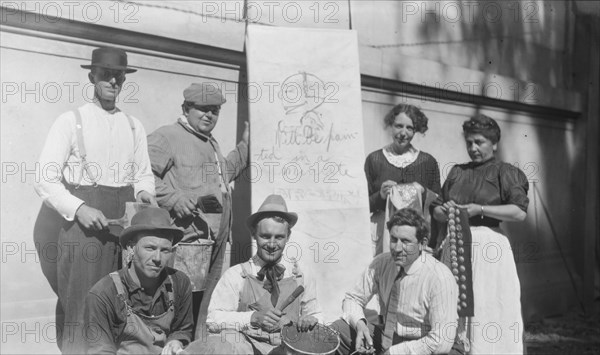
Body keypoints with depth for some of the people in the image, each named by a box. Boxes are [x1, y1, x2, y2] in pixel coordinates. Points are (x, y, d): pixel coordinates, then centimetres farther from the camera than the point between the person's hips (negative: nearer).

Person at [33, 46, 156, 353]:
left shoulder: (134, 127, 12)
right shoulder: (70, 121, -1)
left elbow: (144, 175, 16)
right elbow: (45, 179, -6)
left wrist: (144, 194, -6)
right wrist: (79, 208, -18)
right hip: (78, 221, -4)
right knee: (79, 310, -4)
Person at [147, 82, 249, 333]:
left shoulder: (212, 144, 23)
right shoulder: (167, 136, -6)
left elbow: (223, 174, 36)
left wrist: (244, 148, 30)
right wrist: (173, 198, -21)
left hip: (215, 245, 9)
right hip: (185, 243, -9)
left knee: (205, 310, 15)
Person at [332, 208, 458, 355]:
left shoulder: (440, 278, -23)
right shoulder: (381, 263, -7)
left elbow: (442, 342, -25)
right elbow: (353, 299, 4)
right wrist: (359, 324, -18)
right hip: (383, 335, 6)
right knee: (336, 329, -12)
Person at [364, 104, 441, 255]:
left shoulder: (428, 161, 7)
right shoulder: (374, 159, 5)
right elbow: (364, 206, 6)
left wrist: (424, 193, -10)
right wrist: (380, 196, -12)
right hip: (382, 232, 0)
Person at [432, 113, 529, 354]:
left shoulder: (504, 172, 1)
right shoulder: (457, 172, 16)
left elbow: (520, 212, -12)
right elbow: (436, 212, 20)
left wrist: (479, 209, -15)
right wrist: (444, 210, -2)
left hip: (488, 246, -5)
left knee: (487, 309, -3)